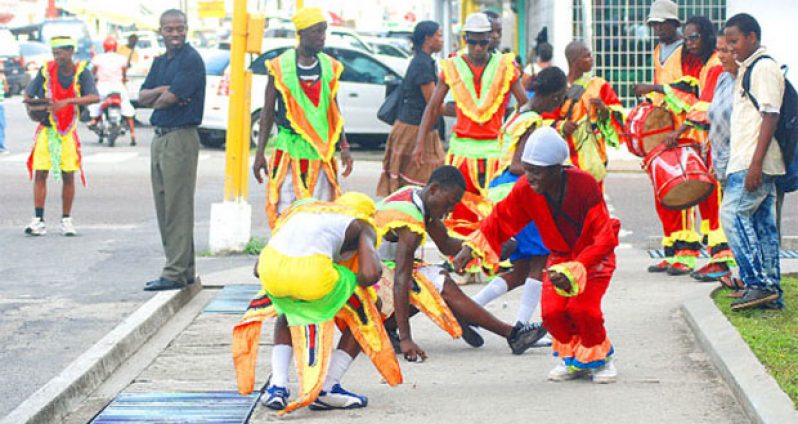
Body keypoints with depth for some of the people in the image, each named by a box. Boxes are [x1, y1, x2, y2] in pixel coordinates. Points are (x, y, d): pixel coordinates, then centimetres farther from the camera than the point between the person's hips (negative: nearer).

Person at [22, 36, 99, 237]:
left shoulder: (82, 72, -6)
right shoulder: (46, 70, -3)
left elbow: (94, 97, -19)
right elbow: (28, 95, 7)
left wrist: (67, 102, -29)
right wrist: (31, 109, -14)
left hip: (68, 130, 0)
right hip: (46, 128, 0)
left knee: (68, 175, 3)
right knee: (40, 173, -6)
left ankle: (66, 220, 14)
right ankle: (38, 220, -4)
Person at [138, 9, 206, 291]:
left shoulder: (191, 60, -10)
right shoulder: (160, 61, 17)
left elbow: (168, 99, -18)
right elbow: (143, 97, 9)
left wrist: (157, 98, 4)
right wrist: (163, 90, -10)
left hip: (181, 138, -9)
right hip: (160, 137, 9)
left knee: (178, 207, -9)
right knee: (164, 207, 11)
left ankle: (176, 273, -8)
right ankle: (184, 268, 16)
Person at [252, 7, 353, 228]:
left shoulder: (329, 67, 7)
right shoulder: (280, 67, -3)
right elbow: (268, 111, 3)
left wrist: (344, 147, 11)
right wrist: (260, 153, 0)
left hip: (321, 151, 3)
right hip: (289, 149, -3)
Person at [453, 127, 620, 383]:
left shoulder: (584, 185, -30)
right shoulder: (525, 189, -17)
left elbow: (605, 238, -30)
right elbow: (500, 220, -6)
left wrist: (573, 270, -41)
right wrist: (472, 247, -23)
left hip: (594, 256, -4)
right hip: (560, 256, 4)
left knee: (582, 308, -26)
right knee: (552, 311, -18)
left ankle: (599, 358, 5)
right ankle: (573, 357, 12)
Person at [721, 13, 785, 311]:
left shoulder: (764, 67, -10)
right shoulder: (747, 69, 20)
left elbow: (770, 117, -17)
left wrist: (755, 163, -23)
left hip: (757, 163, -10)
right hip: (747, 163, 10)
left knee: (732, 213, -14)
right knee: (763, 224, 8)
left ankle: (758, 283, -14)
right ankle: (771, 293, 8)